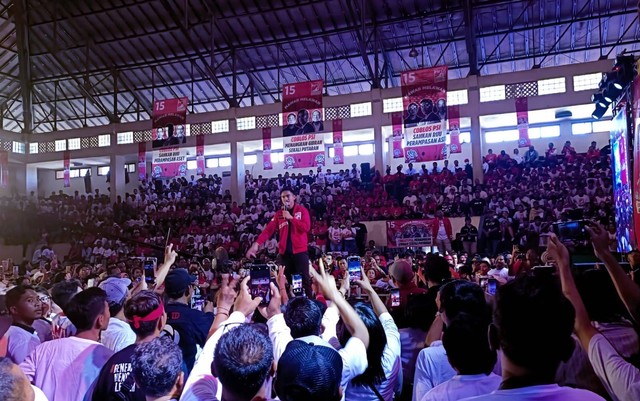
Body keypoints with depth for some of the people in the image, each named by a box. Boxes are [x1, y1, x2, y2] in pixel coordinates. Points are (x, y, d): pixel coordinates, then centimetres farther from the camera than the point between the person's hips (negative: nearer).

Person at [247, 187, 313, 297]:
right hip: (284, 252, 3)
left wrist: (290, 217, -14)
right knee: (286, 281, 7)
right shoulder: (279, 214, 10)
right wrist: (256, 244, -13)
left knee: (304, 279, -4)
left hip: (300, 250, -3)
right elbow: (268, 230, 0)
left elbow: (306, 227, -11)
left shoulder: (302, 210, 2)